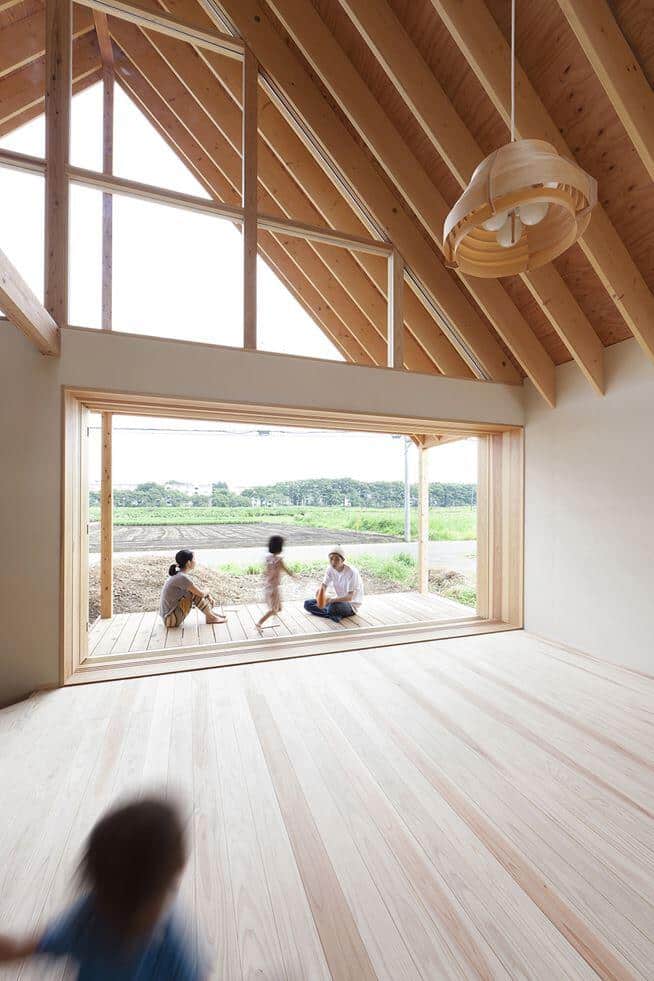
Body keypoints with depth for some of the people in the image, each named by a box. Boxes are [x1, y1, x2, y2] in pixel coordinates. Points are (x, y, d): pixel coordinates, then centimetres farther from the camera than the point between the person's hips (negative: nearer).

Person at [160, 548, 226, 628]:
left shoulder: (178, 574, 5)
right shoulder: (182, 577, -23)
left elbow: (198, 591, 15)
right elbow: (201, 594, -17)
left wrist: (209, 596, 3)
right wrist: (208, 594, 5)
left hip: (168, 616, 9)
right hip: (171, 619, -9)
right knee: (195, 593, -17)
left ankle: (210, 613, 15)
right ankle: (211, 617, 0)